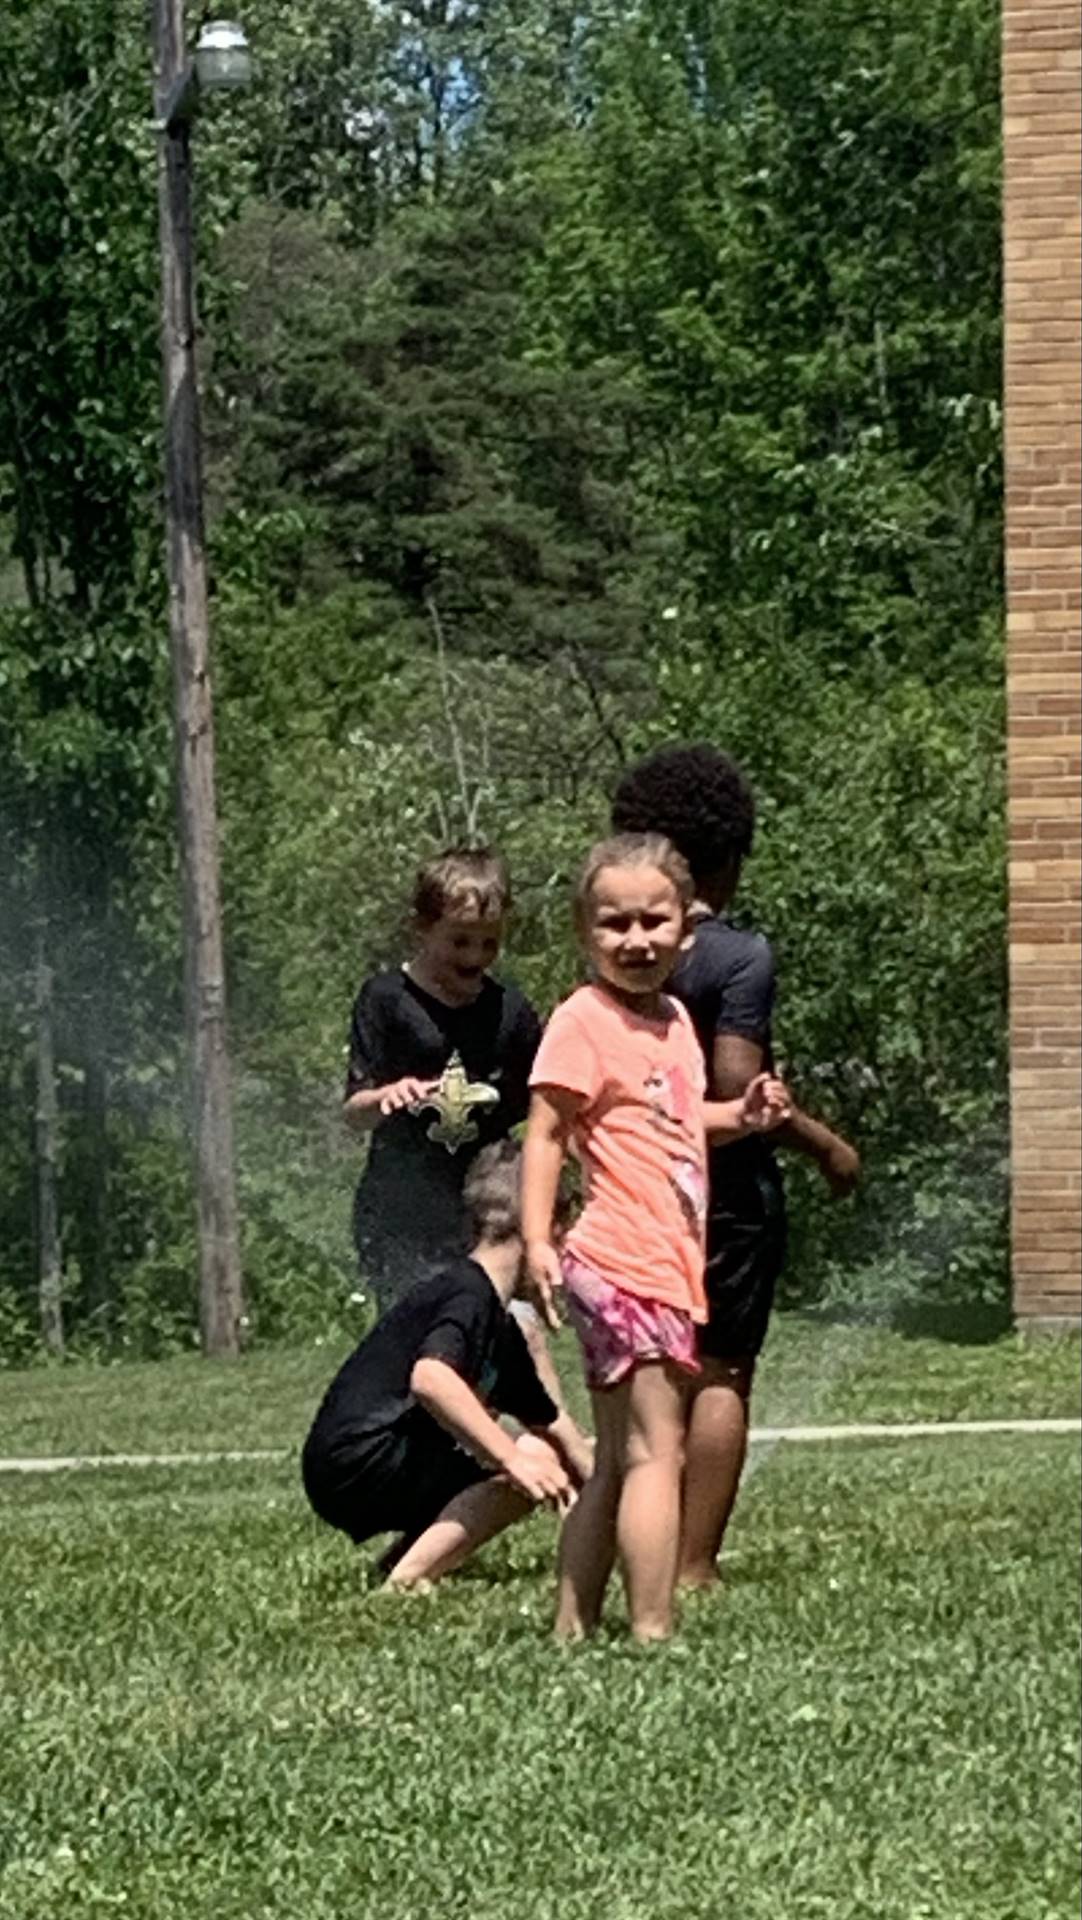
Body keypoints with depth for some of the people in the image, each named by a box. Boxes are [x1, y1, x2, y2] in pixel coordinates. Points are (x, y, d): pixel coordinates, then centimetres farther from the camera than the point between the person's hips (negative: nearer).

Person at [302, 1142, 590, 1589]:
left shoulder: (499, 1328, 19)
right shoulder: (469, 1292, -13)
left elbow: (549, 1421, 30)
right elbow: (429, 1377, -32)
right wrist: (512, 1458, -34)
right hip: (357, 1459, -11)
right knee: (537, 1463, -18)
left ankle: (397, 1563, 10)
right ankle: (407, 1579, -20)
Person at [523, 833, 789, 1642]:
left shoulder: (672, 1019, 15)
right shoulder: (583, 1020, -10)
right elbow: (546, 1132, -13)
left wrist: (740, 1115, 7)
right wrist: (537, 1241, -21)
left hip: (666, 1264, 9)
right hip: (624, 1264, -9)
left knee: (618, 1464, 13)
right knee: (657, 1451, -12)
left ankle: (573, 1629, 18)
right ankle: (652, 1632, -13)